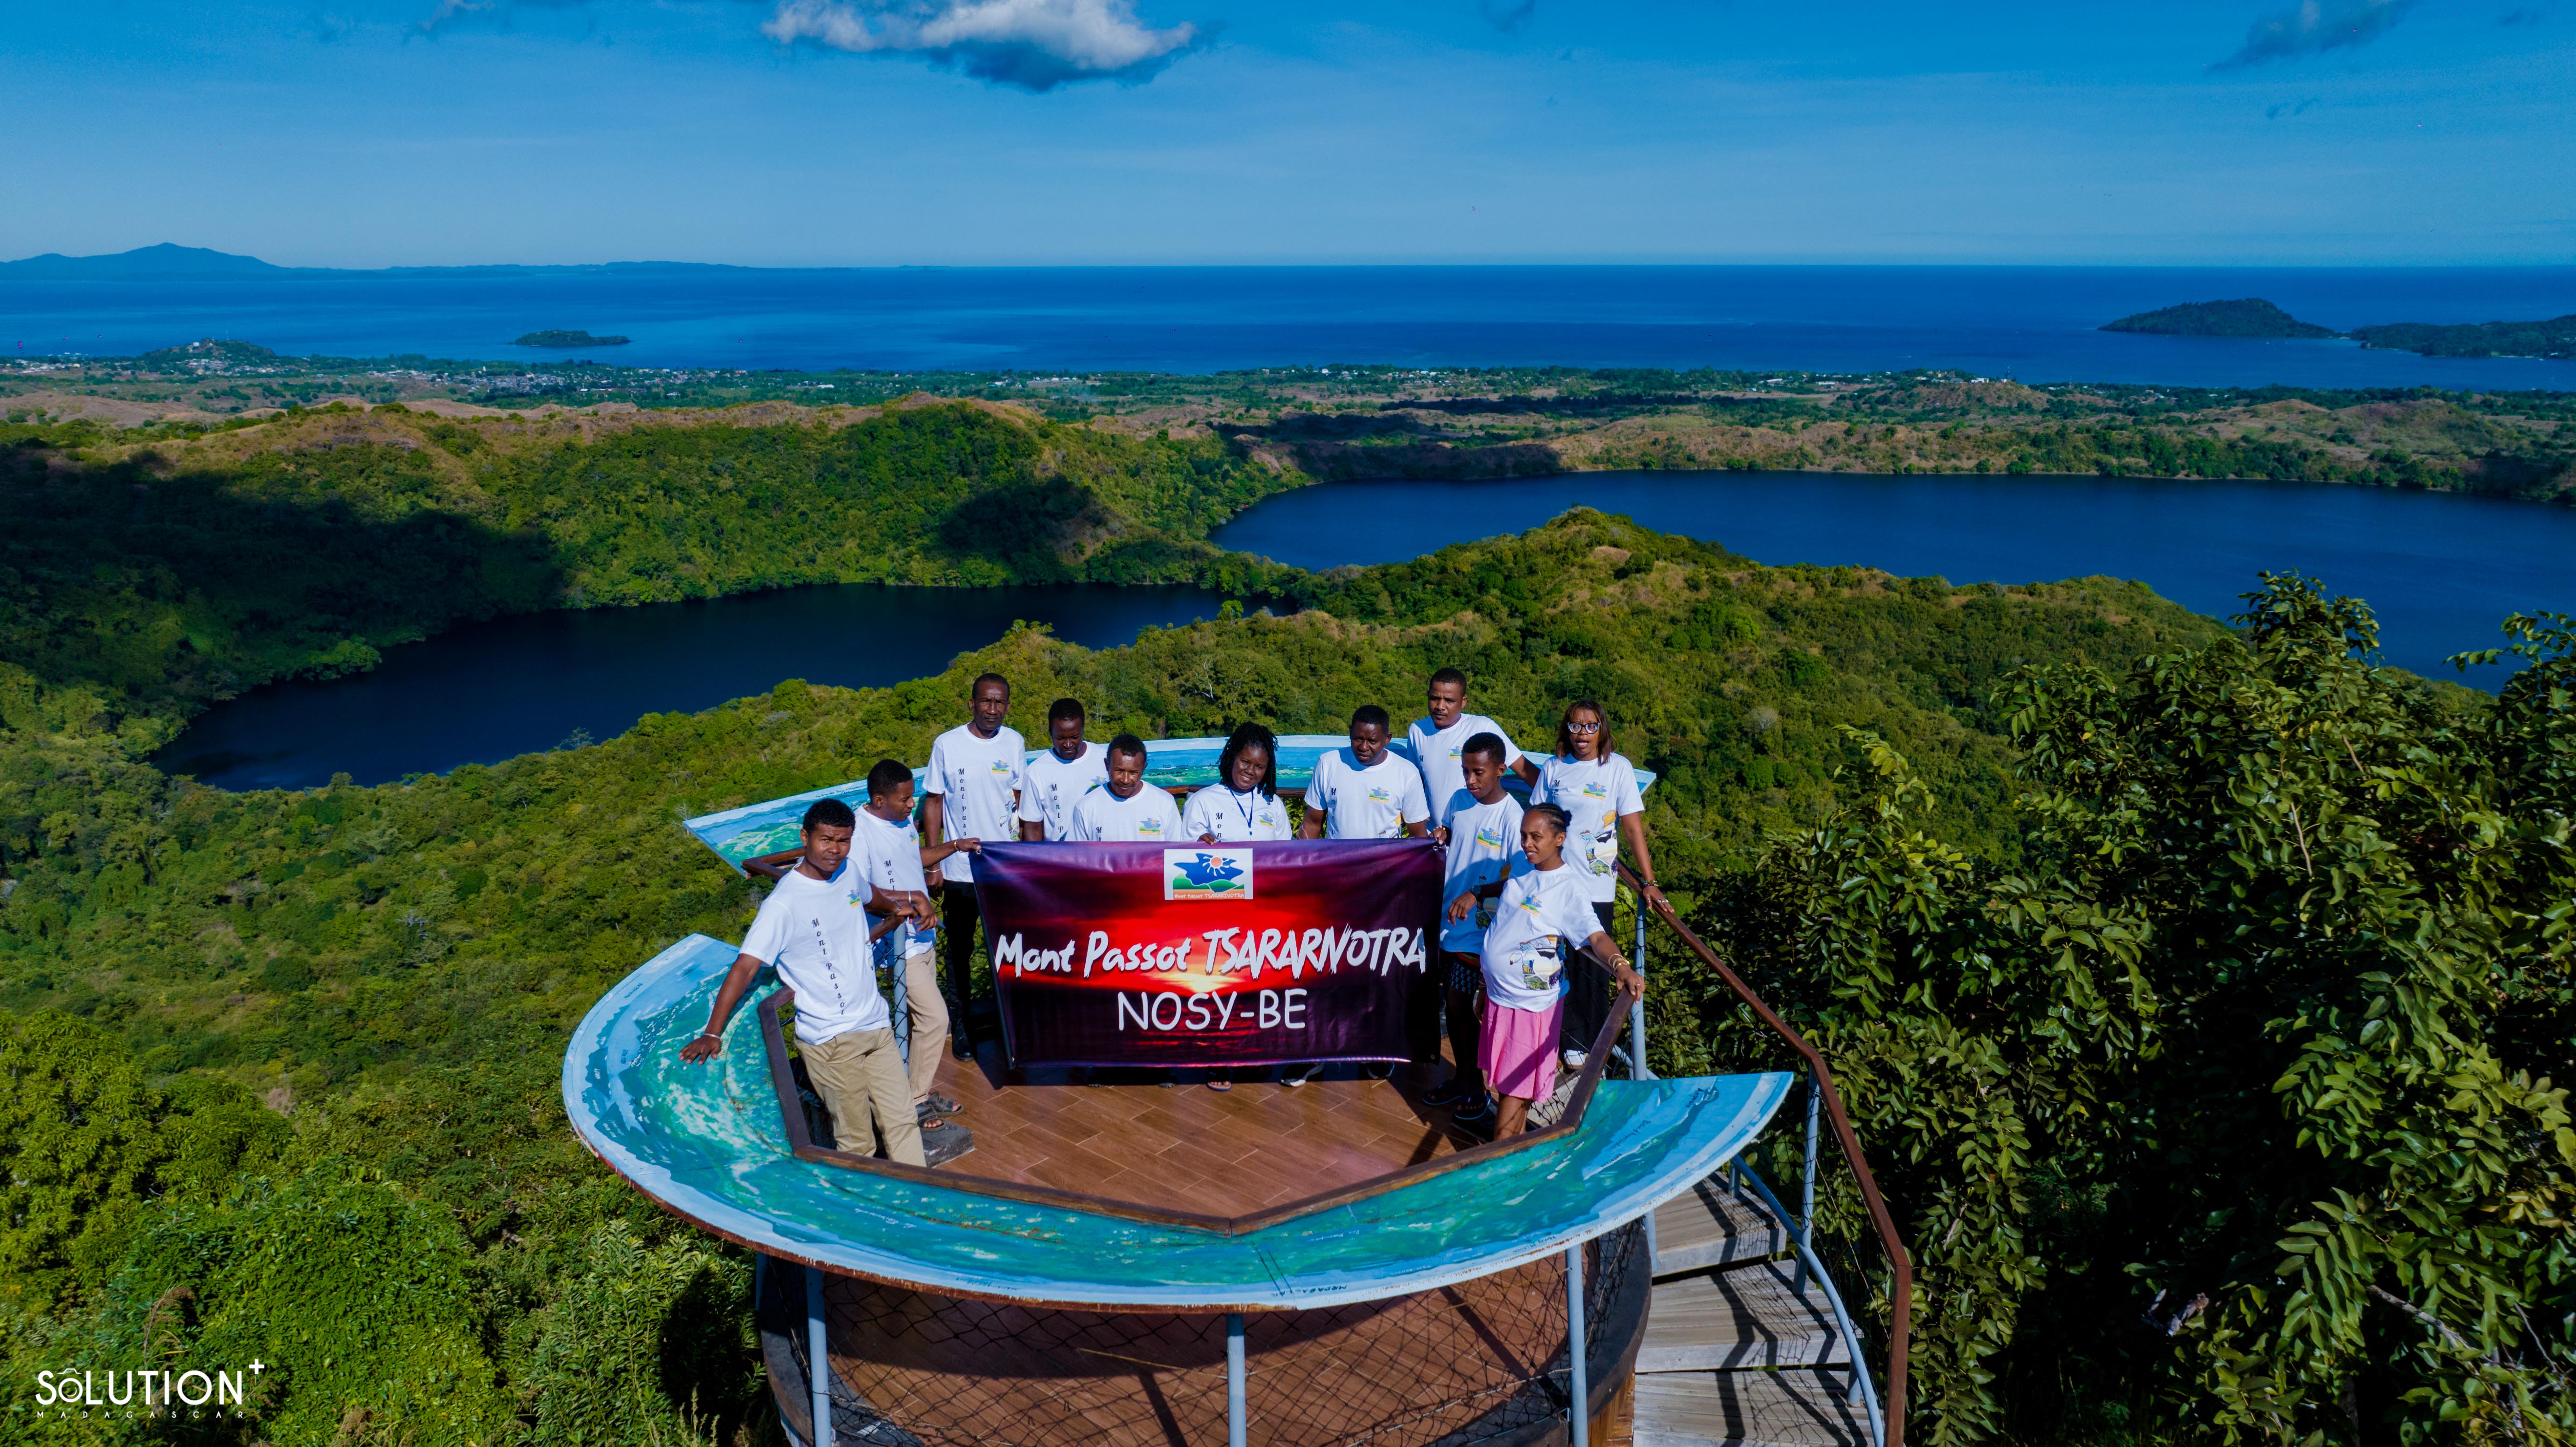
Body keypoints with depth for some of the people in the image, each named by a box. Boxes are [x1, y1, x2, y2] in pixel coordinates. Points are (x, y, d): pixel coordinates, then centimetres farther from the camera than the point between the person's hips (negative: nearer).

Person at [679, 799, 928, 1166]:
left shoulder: (850, 871, 3)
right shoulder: (783, 904, -18)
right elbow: (745, 967, -20)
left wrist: (895, 906, 14)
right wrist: (712, 1033, -25)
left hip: (877, 1025, 7)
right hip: (831, 1040, -6)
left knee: (903, 1121, 11)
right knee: (855, 1140, 2)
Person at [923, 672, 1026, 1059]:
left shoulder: (1014, 744, 2)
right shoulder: (947, 745, -5)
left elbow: (1022, 800, 9)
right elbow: (934, 803, 0)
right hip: (960, 869, -2)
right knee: (959, 950, 9)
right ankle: (961, 1023, 24)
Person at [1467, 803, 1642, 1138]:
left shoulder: (1568, 886, -18)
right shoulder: (1523, 874, 4)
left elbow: (1595, 936, -28)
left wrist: (1621, 966, -44)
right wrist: (1472, 895, 17)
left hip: (1531, 1001, -7)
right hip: (1498, 994, 7)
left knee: (1514, 1086, -1)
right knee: (1506, 1080, 18)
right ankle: (1518, 1137, 34)